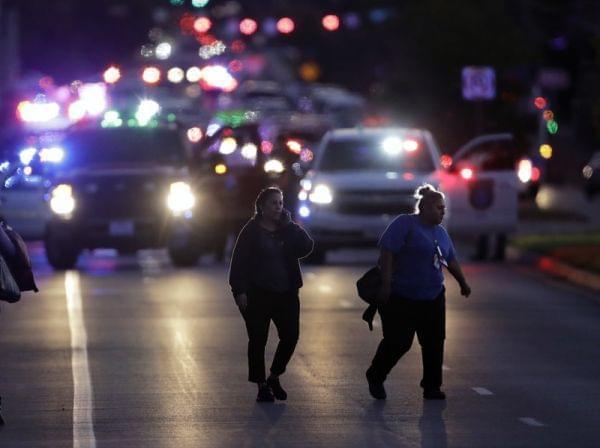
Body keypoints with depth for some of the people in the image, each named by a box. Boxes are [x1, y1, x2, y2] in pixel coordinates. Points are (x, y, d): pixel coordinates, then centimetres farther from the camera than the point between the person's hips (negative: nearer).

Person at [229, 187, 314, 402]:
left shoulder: (287, 230, 8)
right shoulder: (251, 231, -3)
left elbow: (306, 247, -8)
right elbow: (239, 261, -7)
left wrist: (289, 224, -9)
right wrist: (240, 291, -15)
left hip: (286, 294, 4)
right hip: (258, 295, -4)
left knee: (290, 337, -2)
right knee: (258, 340, 1)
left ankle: (274, 378, 18)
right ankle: (262, 386, 12)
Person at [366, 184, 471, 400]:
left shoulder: (440, 232, 15)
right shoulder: (405, 224, -9)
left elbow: (451, 260, 28)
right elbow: (387, 252, -17)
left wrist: (463, 283, 34)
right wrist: (386, 284, -22)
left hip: (433, 298, 7)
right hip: (402, 298, -7)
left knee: (434, 343, 1)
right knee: (398, 342, -5)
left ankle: (431, 387, 10)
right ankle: (375, 377, 19)